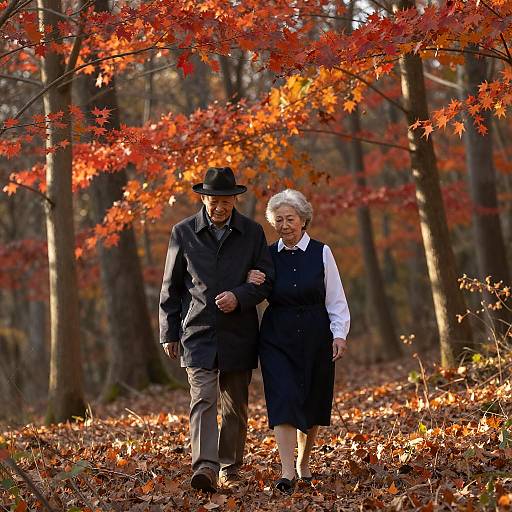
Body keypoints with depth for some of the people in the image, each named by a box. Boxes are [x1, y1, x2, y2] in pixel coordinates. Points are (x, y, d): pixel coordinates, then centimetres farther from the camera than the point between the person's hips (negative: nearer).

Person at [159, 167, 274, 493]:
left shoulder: (252, 233, 4)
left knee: (236, 407, 10)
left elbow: (267, 281, 4)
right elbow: (171, 287, 8)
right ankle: (205, 468, -26)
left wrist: (239, 296, -16)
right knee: (203, 399, -16)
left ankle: (230, 467, 23)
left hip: (238, 334, 2)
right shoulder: (184, 233, 3)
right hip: (198, 333, -2)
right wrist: (169, 332, 6)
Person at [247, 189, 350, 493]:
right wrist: (250, 284, -10)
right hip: (277, 337, 0)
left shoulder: (321, 253, 1)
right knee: (283, 400, -14)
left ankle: (304, 464, 29)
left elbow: (335, 299, 2)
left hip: (315, 336, 0)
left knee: (312, 403, 10)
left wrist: (339, 334, -7)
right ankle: (287, 474, -19)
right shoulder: (268, 255, 5)